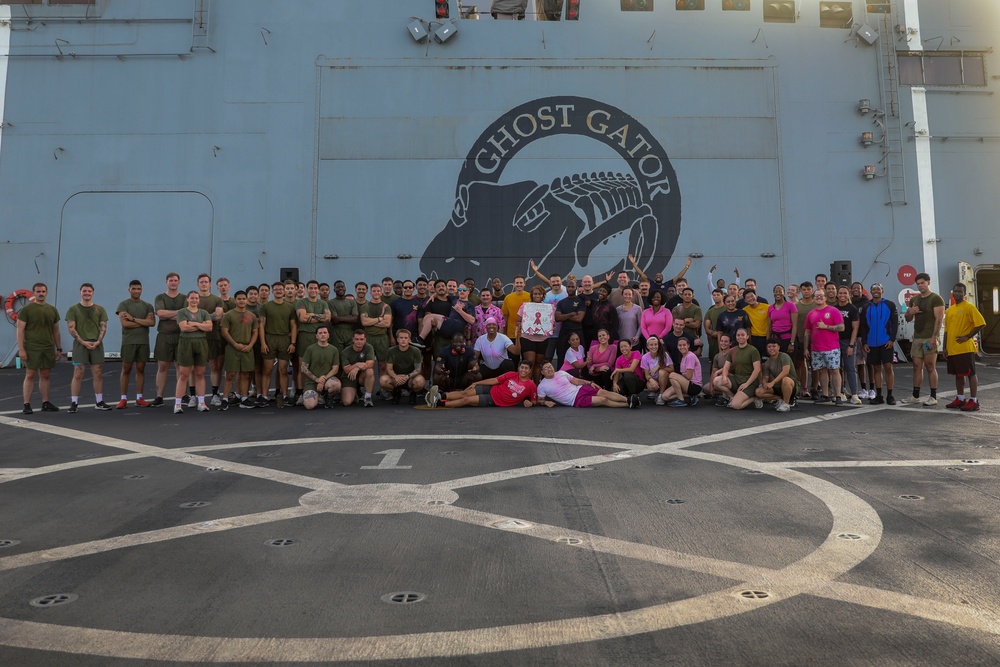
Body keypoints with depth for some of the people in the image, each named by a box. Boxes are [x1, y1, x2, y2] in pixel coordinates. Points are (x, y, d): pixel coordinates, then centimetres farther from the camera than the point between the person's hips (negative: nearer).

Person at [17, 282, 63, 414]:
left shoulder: (52, 310, 12)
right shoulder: (26, 309, -2)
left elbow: (56, 331, 16)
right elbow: (20, 330, -6)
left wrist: (59, 349, 12)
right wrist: (21, 349, -13)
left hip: (48, 349, 4)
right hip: (32, 348, -4)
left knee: (45, 375, 8)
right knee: (30, 375, -2)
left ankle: (45, 403, 14)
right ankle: (27, 404, 2)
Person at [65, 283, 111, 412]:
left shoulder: (100, 309, 11)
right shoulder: (73, 309, 4)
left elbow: (103, 327, 6)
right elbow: (71, 328, -3)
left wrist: (98, 341, -9)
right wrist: (83, 342, -13)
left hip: (96, 344, 2)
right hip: (80, 344, -2)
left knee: (98, 374, 4)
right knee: (78, 374, -4)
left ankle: (99, 402, 11)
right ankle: (74, 403, 2)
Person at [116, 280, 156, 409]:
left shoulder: (147, 306, 11)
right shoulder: (123, 305, 2)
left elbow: (152, 323, -4)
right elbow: (125, 323, -12)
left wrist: (133, 318, -9)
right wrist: (143, 322, -6)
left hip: (144, 342, 3)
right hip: (128, 342, -3)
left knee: (141, 369, 6)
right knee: (126, 369, 1)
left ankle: (139, 398, 11)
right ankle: (124, 399, 6)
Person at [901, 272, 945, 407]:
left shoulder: (936, 299, -5)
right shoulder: (914, 300, 15)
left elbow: (939, 319, -13)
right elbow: (908, 318, 21)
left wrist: (934, 337, -21)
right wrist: (910, 312, -3)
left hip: (930, 338, -6)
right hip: (917, 338, 6)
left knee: (930, 367, -5)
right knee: (917, 367, 7)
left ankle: (933, 397, 0)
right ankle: (915, 396, 12)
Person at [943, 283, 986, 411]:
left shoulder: (969, 307, -6)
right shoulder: (949, 310, 15)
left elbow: (981, 324, -12)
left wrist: (968, 336, -14)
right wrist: (945, 347, 15)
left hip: (965, 349, -7)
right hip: (952, 349, 7)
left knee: (970, 373, -2)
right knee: (958, 374, 13)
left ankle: (973, 401, 2)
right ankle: (960, 399, 21)